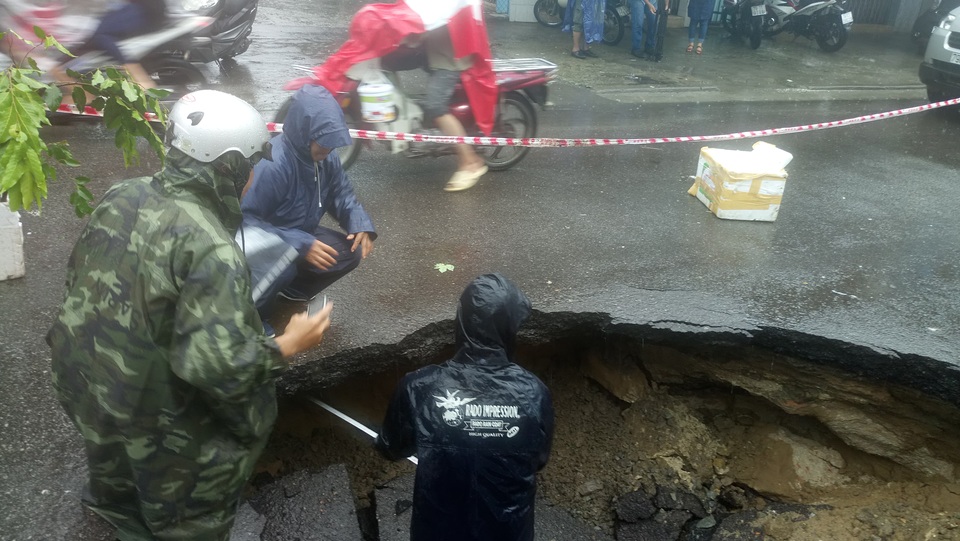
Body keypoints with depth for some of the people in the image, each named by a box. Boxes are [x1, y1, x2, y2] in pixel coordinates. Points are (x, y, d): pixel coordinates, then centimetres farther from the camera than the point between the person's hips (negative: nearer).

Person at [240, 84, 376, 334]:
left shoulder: (325, 156, -11)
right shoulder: (271, 164, -34)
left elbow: (341, 193, 3)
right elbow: (245, 221, -32)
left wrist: (360, 223, -20)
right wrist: (301, 245, -37)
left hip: (299, 234, 8)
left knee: (350, 251, -9)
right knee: (282, 268, -38)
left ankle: (291, 290, 14)